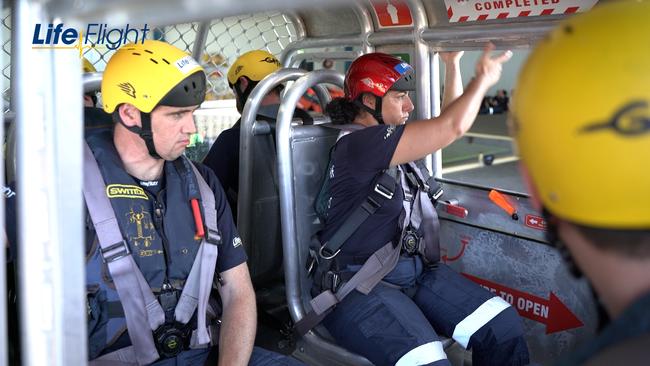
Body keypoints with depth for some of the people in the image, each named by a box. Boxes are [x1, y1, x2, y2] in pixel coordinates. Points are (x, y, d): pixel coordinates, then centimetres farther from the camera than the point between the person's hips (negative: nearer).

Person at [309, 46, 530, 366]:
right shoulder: (357, 145, -16)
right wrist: (483, 78, -2)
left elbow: (444, 127, 27)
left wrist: (452, 66, 24)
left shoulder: (393, 140, 14)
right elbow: (453, 127, -18)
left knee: (503, 325, -9)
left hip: (417, 271, 9)